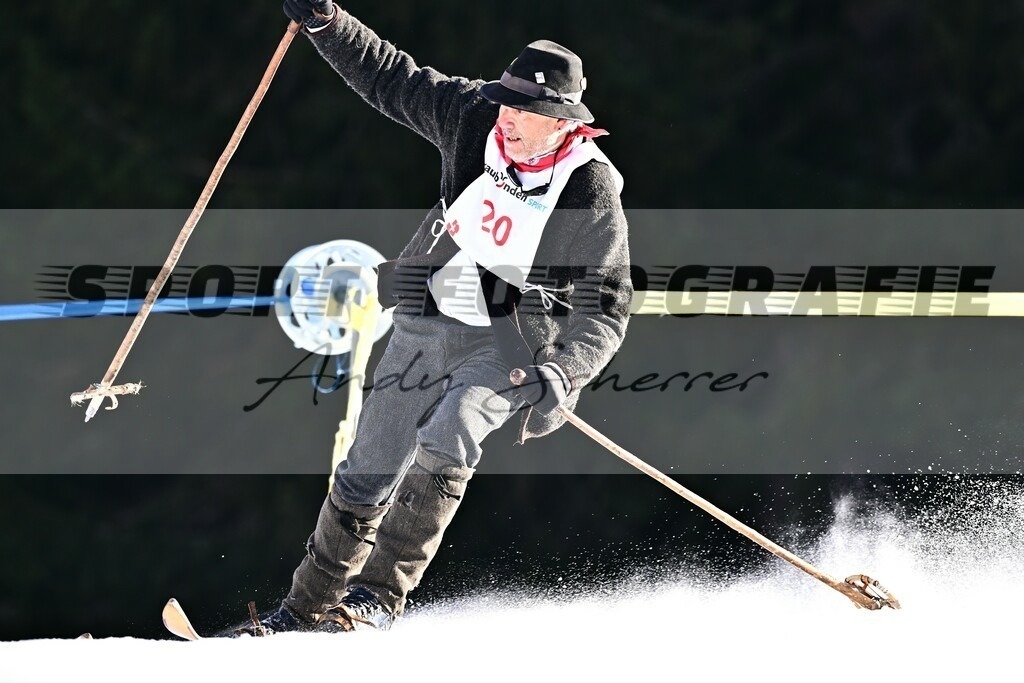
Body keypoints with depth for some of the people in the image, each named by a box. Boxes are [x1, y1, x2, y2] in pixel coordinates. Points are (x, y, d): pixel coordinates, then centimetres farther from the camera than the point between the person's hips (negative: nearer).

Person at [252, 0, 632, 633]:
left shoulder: (592, 196, -17)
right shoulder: (473, 119, -6)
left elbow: (606, 309, -17)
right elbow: (390, 78, 8)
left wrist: (562, 378, -32)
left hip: (512, 343, -4)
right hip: (428, 323, 4)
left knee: (444, 445, -30)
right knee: (367, 476, 3)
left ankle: (379, 595, -25)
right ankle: (305, 609, 16)